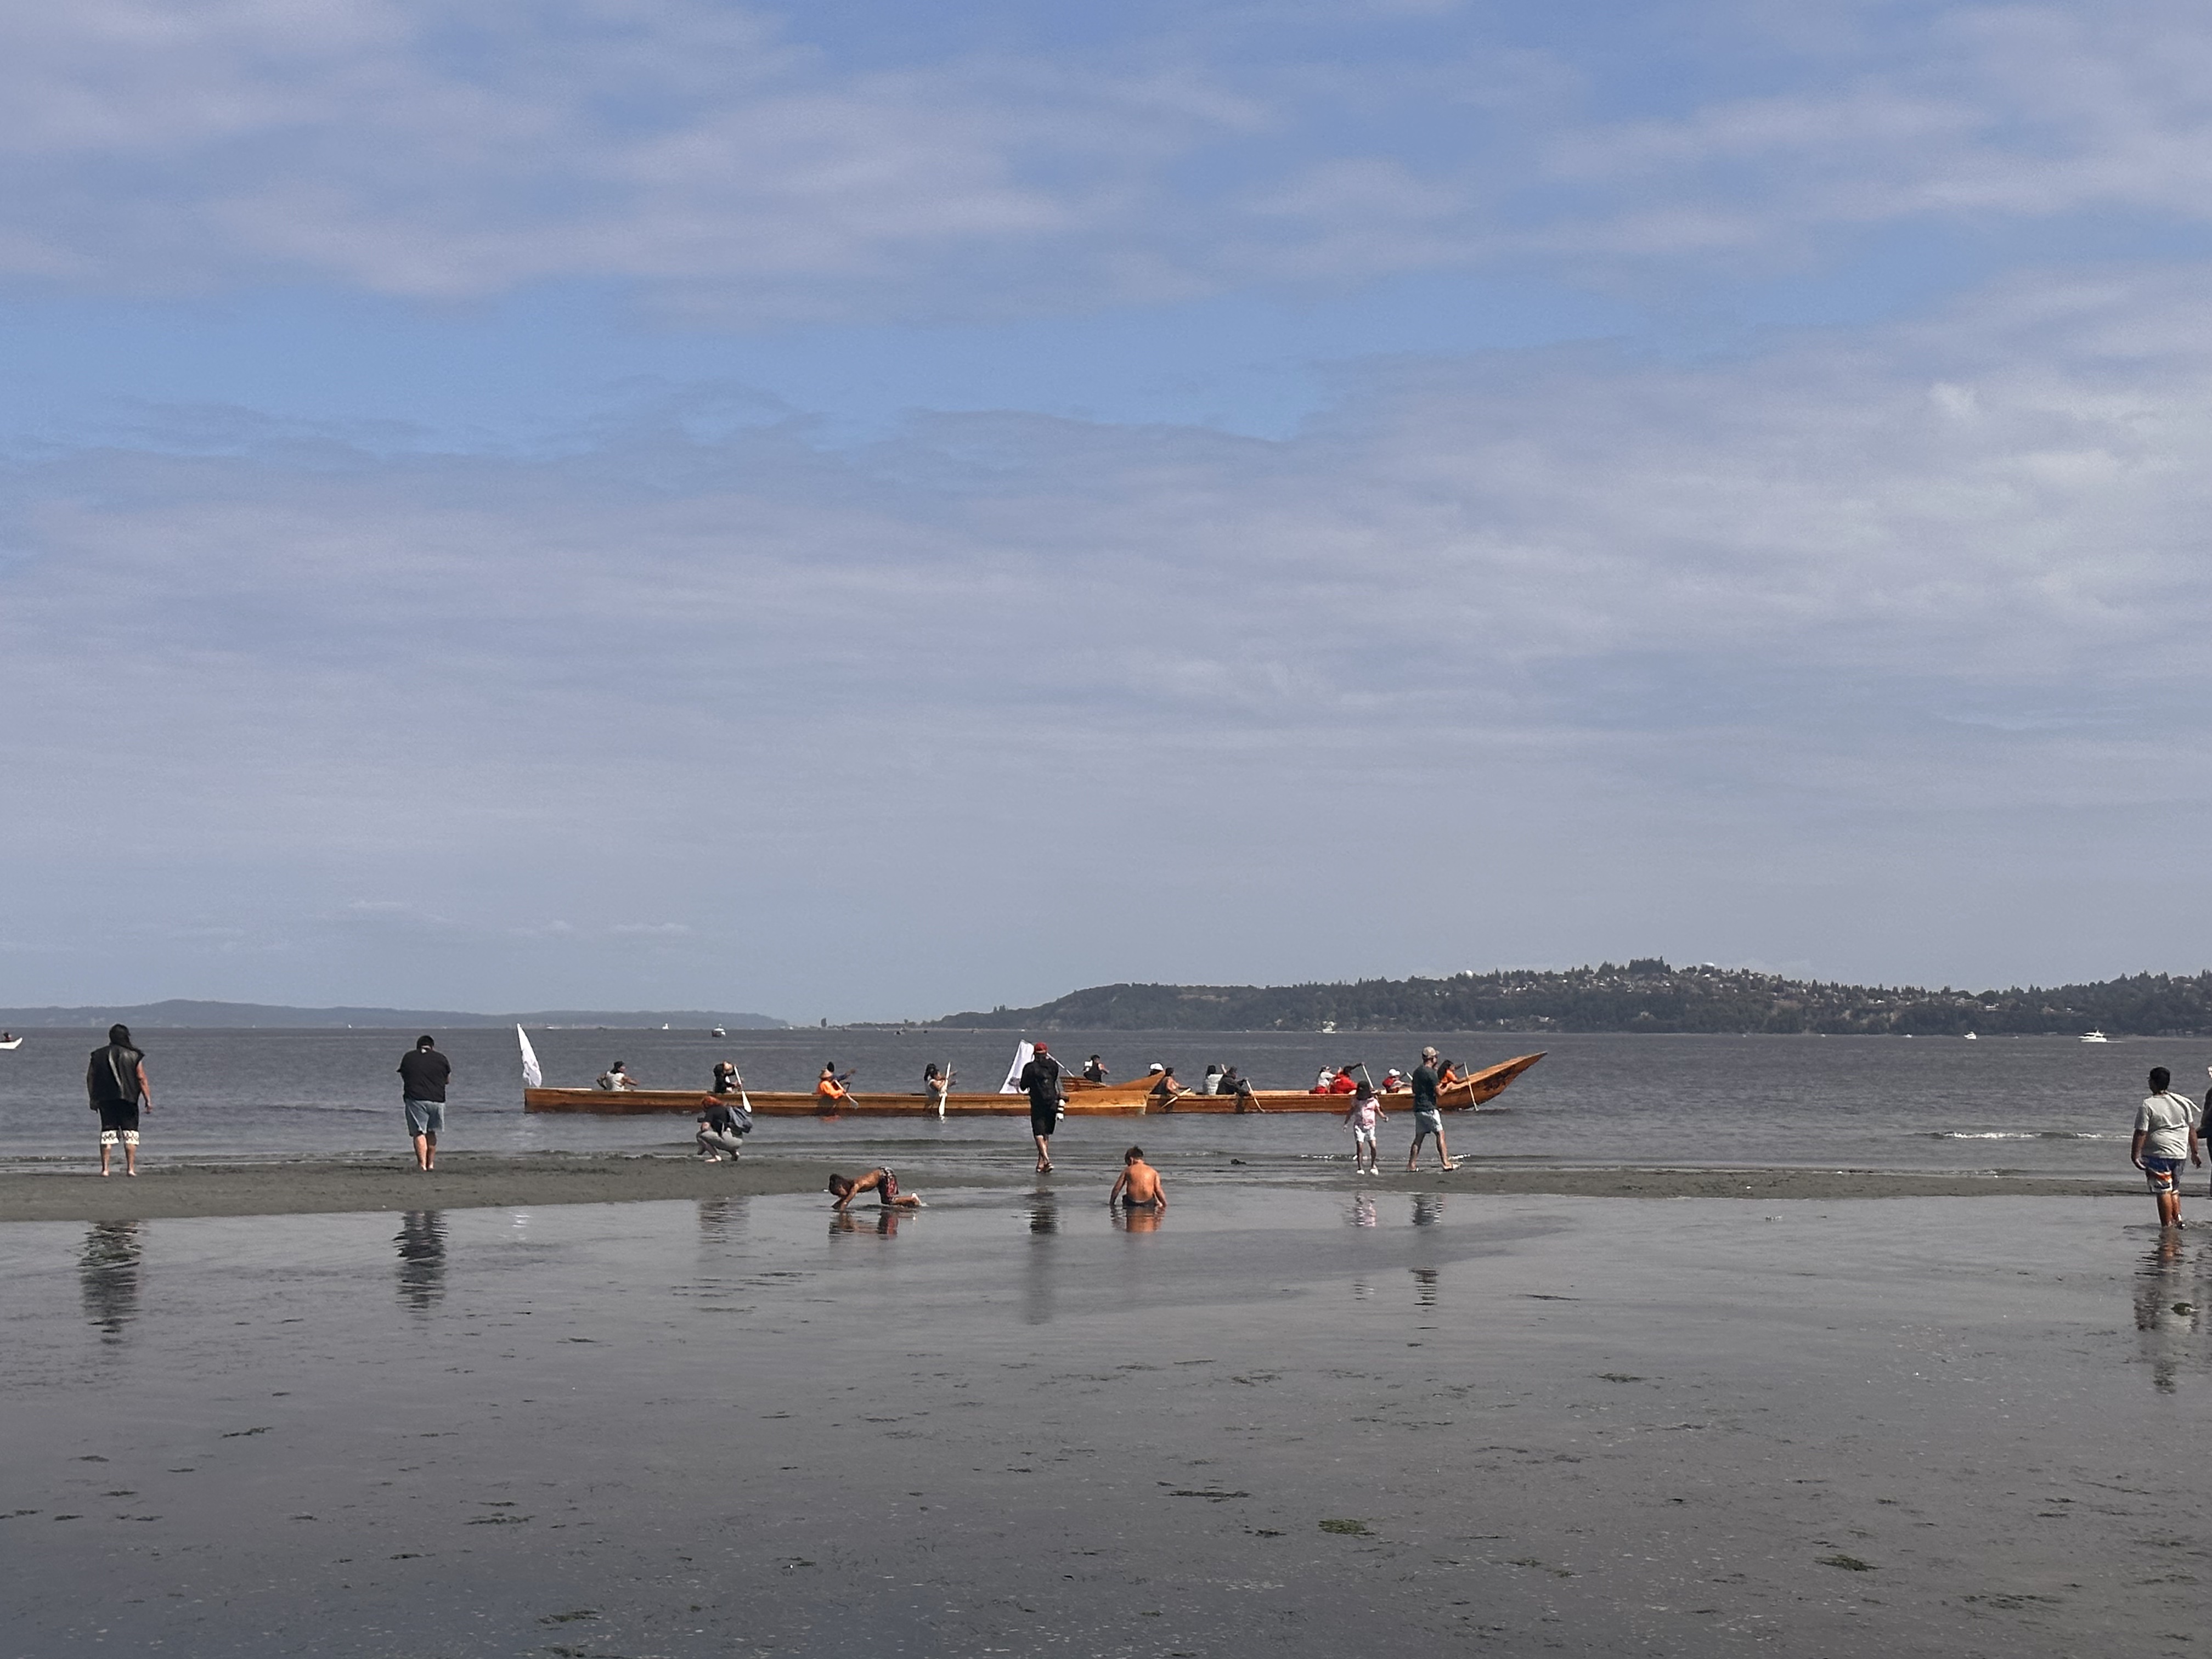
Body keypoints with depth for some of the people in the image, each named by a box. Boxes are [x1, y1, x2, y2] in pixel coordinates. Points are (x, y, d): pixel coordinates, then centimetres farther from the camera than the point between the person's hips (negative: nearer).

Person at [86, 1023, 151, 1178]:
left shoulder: (98, 1055, 7)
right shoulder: (134, 1056, -1)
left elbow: (90, 1078, 7)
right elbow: (141, 1079, -4)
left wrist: (93, 1099, 14)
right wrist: (148, 1100, -1)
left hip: (105, 1100, 2)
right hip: (128, 1100, -2)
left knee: (107, 1133, 4)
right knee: (130, 1134, 3)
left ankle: (105, 1169, -2)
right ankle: (131, 1168, -4)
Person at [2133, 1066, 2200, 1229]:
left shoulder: (2147, 1105, -11)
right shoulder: (2182, 1102, 7)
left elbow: (2141, 1133, -15)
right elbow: (2192, 1129, 12)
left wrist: (2135, 1155, -12)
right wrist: (2194, 1153, 20)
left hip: (2157, 1154, -6)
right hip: (2179, 1153, 6)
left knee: (2163, 1191, -2)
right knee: (2174, 1189, 20)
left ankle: (2167, 1225, -2)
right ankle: (2178, 1218, 12)